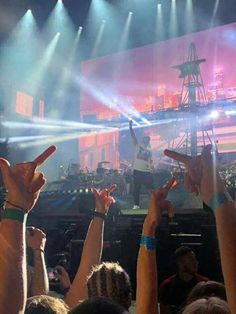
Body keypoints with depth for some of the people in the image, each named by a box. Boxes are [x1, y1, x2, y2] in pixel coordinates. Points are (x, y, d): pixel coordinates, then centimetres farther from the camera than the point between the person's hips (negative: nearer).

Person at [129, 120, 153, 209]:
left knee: (150, 188, 2)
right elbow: (133, 136, -7)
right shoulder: (137, 146, 3)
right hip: (137, 170, -2)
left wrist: (150, 169, -3)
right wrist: (130, 127, -18)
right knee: (136, 189, 4)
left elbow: (150, 161, 11)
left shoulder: (149, 150, 12)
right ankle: (136, 204, 13)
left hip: (147, 171, 2)